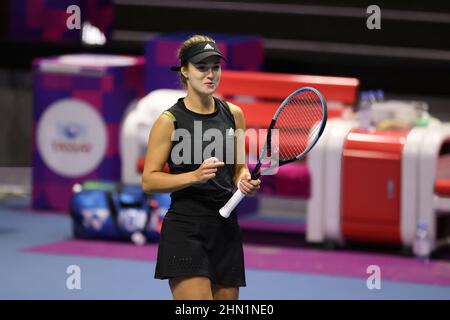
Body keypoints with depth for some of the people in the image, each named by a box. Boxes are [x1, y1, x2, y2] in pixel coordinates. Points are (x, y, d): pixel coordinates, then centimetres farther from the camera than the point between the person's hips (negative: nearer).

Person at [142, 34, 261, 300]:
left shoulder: (233, 114, 10)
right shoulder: (170, 121, -6)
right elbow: (149, 181, -7)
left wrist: (245, 180, 0)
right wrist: (195, 176, -20)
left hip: (227, 229, 6)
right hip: (185, 230, -6)